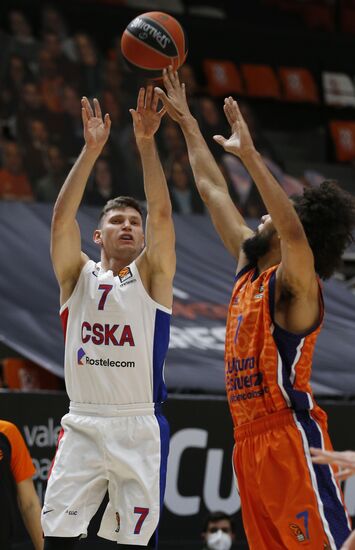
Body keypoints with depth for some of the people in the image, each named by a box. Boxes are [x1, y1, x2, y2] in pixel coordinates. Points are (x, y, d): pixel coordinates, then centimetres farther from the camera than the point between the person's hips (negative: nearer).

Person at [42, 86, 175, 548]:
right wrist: (91, 150, -14)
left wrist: (146, 143, -17)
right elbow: (63, 217, -6)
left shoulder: (152, 276, 5)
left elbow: (161, 214, -9)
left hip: (139, 428, -1)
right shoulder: (78, 275, 9)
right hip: (82, 424, 1)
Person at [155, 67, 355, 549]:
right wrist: (188, 125, 28)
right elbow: (214, 191, 24)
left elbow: (294, 233, -31)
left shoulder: (296, 284, -8)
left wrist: (249, 154, -32)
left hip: (291, 437, -9)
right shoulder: (250, 269, 16)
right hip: (250, 441, 9)